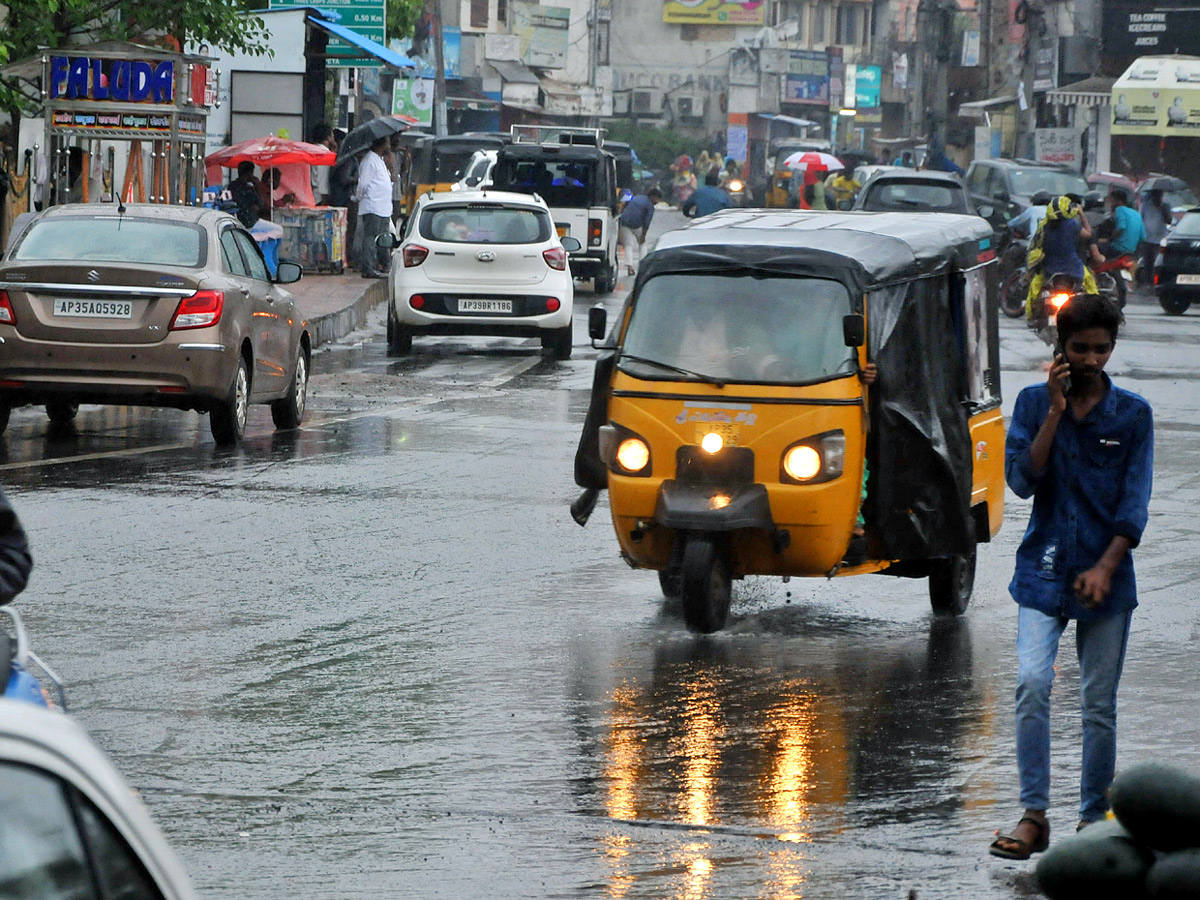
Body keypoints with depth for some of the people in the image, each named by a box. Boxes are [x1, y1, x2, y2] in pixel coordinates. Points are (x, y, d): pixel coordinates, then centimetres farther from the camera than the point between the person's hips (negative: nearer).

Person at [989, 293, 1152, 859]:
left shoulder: (1132, 414, 2)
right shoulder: (1033, 403, 5)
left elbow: (1135, 503, -1)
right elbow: (1021, 479, -7)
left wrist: (1104, 568, -12)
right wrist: (1055, 412, -12)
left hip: (1107, 578, 0)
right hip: (1045, 572, 0)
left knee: (1099, 703, 3)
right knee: (1032, 684, -17)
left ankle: (1094, 818, 15)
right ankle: (1034, 817, -12)